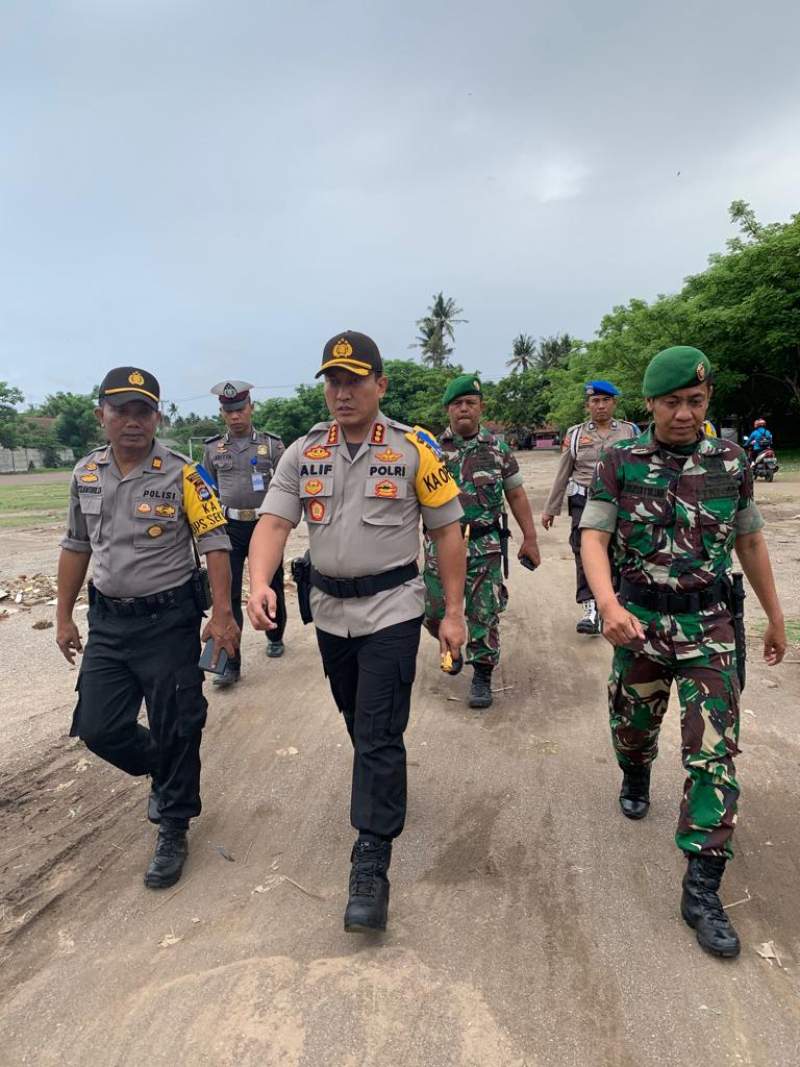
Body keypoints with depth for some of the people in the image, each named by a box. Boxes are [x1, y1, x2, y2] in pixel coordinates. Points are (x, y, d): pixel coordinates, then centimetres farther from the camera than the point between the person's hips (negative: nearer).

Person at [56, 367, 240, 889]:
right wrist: (64, 615, 15)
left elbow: (215, 543, -12)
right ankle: (163, 774, 38)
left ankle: (174, 831, 25)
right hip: (107, 621, 5)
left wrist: (222, 614, -18)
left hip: (169, 621, -4)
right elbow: (76, 546, 14)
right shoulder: (86, 474, 5)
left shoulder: (182, 474, -11)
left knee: (175, 730, 4)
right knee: (99, 728, 7)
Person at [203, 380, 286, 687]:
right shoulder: (213, 448, 6)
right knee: (227, 595, -4)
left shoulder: (272, 444, 0)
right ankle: (230, 664, 1)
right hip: (229, 527, 1)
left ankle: (275, 637, 39)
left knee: (271, 588, 14)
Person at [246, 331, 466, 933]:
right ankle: (382, 787, 49)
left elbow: (447, 530, -4)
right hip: (329, 610, 5)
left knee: (379, 734, -5)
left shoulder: (414, 450, -8)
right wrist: (259, 584, -25)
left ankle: (371, 866, 6)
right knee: (358, 722, 21)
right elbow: (273, 522, -6)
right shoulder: (303, 453, 1)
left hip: (392, 609, -4)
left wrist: (454, 613, -6)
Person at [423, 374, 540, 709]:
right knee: (435, 611, 7)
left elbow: (516, 494, 8)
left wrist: (530, 538, 5)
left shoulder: (498, 449, 3)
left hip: (485, 546, -1)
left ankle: (482, 677, 17)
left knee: (484, 614, 2)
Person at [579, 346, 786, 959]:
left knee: (715, 752, -3)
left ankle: (702, 889, 7)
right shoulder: (620, 464, -6)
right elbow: (594, 539, -12)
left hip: (711, 625, 1)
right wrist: (608, 603, -29)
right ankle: (635, 782, 53)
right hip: (640, 621, 0)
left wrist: (775, 618, 13)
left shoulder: (731, 462, 0)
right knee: (635, 723, 19)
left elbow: (750, 542, 9)